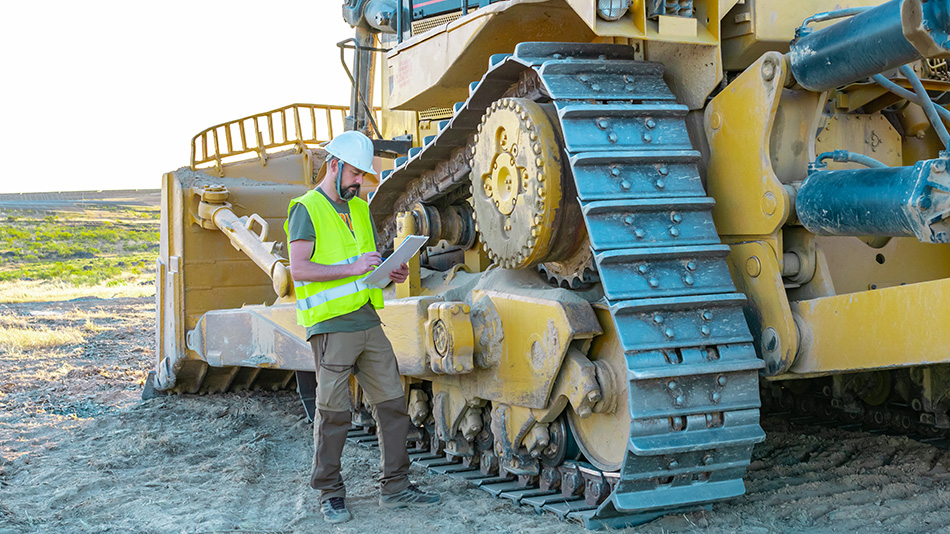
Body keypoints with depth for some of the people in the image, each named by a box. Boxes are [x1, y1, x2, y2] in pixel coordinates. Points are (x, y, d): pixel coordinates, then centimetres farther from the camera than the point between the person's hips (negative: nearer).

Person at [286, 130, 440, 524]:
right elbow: (299, 269, -16)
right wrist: (352, 269, -21)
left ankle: (394, 486, 16)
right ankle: (329, 494, 13)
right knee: (333, 413, -1)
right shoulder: (306, 209, -5)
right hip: (331, 327, -7)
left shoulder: (360, 208, 18)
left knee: (392, 403, 7)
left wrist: (390, 273, 5)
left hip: (369, 322, 7)